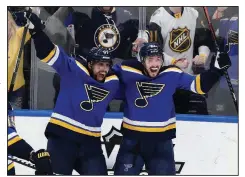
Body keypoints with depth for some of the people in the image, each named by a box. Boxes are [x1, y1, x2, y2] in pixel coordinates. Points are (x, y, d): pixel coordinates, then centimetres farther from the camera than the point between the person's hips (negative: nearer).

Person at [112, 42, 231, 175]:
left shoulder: (172, 75, -8)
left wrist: (215, 70, -16)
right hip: (132, 137, 0)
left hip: (161, 140, 0)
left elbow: (198, 85, -6)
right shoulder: (128, 71, -10)